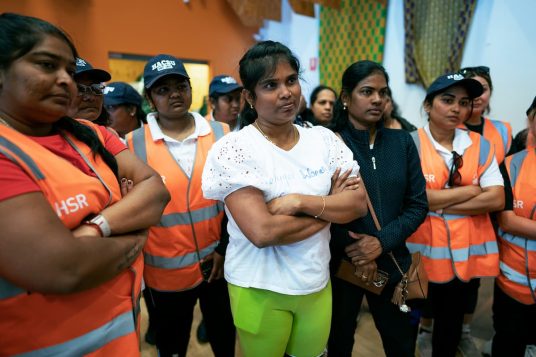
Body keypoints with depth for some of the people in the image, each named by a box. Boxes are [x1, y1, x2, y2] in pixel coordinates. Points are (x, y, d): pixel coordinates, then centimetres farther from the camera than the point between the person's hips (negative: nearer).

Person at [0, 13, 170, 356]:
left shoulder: (92, 135, 2)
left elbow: (156, 189, -8)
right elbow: (63, 269, -30)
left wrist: (97, 227, -23)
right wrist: (135, 237, -13)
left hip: (124, 312, 6)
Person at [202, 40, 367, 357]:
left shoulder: (323, 139, -1)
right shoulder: (233, 149, -17)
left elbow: (358, 204, -7)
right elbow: (262, 232, -25)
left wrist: (300, 202, -22)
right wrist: (330, 205, -14)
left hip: (317, 283, 4)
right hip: (259, 289, -3)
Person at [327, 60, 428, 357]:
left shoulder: (402, 142, 0)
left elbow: (418, 204, -1)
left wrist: (381, 242, -15)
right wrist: (355, 252, -13)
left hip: (391, 262, 3)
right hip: (341, 263, -3)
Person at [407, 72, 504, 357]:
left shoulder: (479, 145, 2)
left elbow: (497, 199, -6)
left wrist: (438, 203, -15)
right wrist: (472, 189, -12)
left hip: (466, 252, 3)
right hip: (421, 250, -3)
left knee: (452, 321, 21)